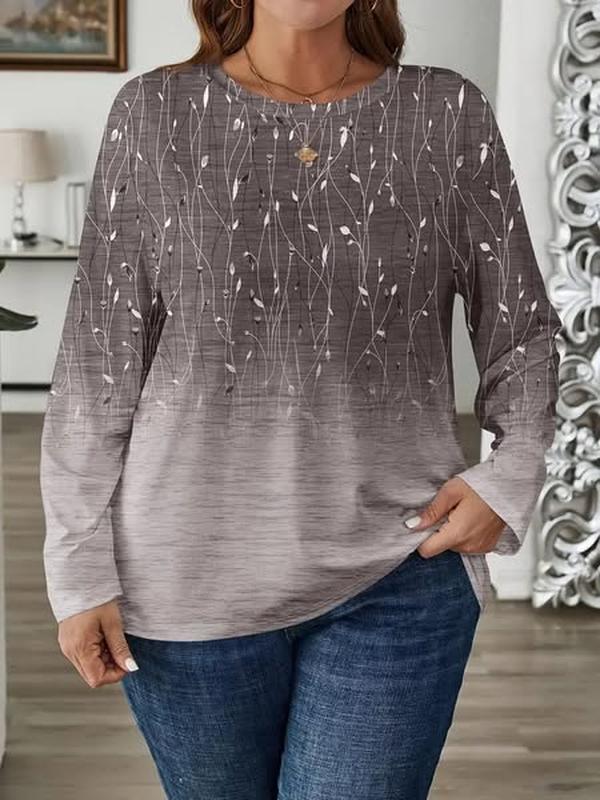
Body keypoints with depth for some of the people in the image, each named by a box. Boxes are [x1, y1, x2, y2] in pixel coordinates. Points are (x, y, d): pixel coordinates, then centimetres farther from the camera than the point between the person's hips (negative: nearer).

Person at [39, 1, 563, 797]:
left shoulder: (449, 114, 0)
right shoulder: (154, 112, -1)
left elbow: (522, 329, 8)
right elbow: (97, 359, -1)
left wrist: (512, 470, -8)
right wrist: (81, 568, -3)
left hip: (400, 579, 0)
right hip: (192, 576, 1)